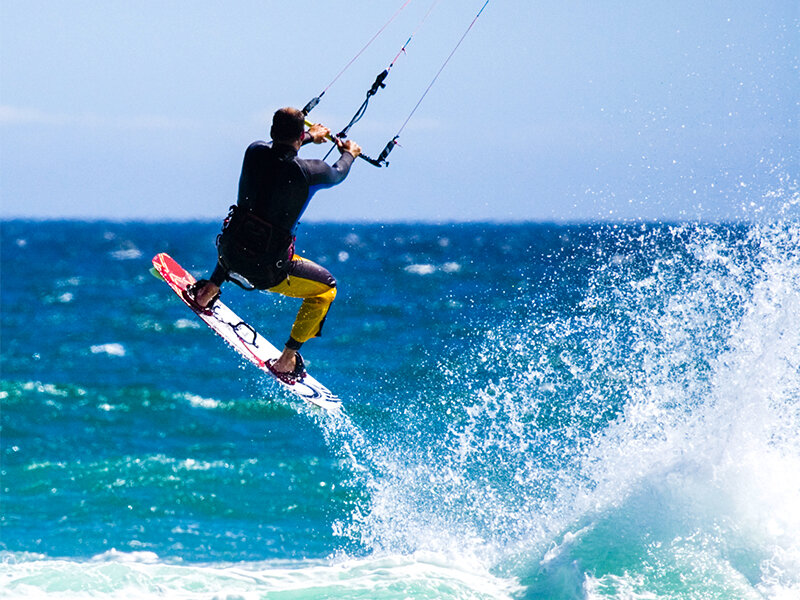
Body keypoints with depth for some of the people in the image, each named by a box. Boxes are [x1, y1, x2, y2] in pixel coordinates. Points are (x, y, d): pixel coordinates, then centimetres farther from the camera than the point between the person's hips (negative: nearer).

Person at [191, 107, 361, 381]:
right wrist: (349, 154, 31)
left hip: (228, 253, 5)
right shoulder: (306, 172, -17)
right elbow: (337, 173, 7)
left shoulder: (255, 152, -7)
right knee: (326, 288, 20)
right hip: (267, 270, -5)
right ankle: (287, 359, 17)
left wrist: (311, 137, 37)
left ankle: (209, 290, 41)